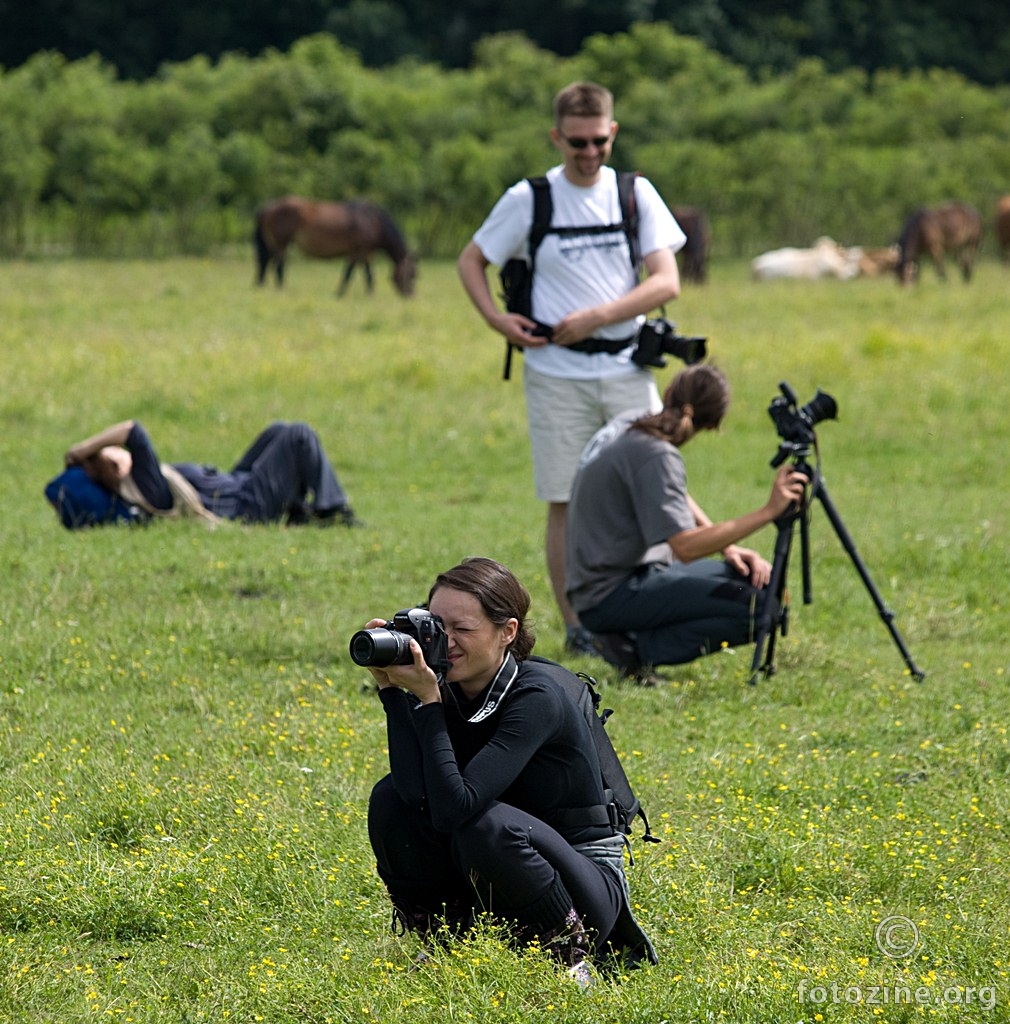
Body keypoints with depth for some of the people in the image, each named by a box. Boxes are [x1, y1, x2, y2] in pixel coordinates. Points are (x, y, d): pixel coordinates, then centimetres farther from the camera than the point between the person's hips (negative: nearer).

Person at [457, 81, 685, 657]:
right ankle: (576, 626, 5)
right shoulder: (527, 200, 1)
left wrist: (598, 317, -12)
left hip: (628, 369, 2)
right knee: (566, 502, 0)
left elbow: (667, 282, -2)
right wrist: (496, 318, -4)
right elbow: (471, 260, 12)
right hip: (557, 374, -2)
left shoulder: (636, 194, 4)